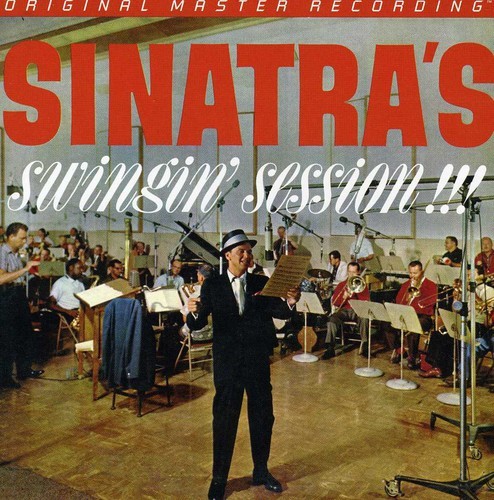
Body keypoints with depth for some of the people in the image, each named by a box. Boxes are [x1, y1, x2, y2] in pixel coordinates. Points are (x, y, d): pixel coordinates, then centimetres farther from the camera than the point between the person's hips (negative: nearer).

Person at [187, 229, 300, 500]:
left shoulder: (261, 283, 1)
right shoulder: (212, 285, -3)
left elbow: (279, 312, -11)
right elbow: (198, 325, -9)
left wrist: (289, 302, -32)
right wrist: (194, 313, -32)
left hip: (258, 361, 2)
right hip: (227, 363, -2)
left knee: (262, 417, 15)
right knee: (224, 421, 9)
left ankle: (261, 471, 37)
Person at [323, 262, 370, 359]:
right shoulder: (341, 285, 15)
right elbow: (334, 303, 6)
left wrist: (355, 292, -14)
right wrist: (344, 297, -12)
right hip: (344, 310, 1)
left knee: (364, 319, -36)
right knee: (332, 319, -30)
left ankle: (365, 347, -24)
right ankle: (330, 348, -28)